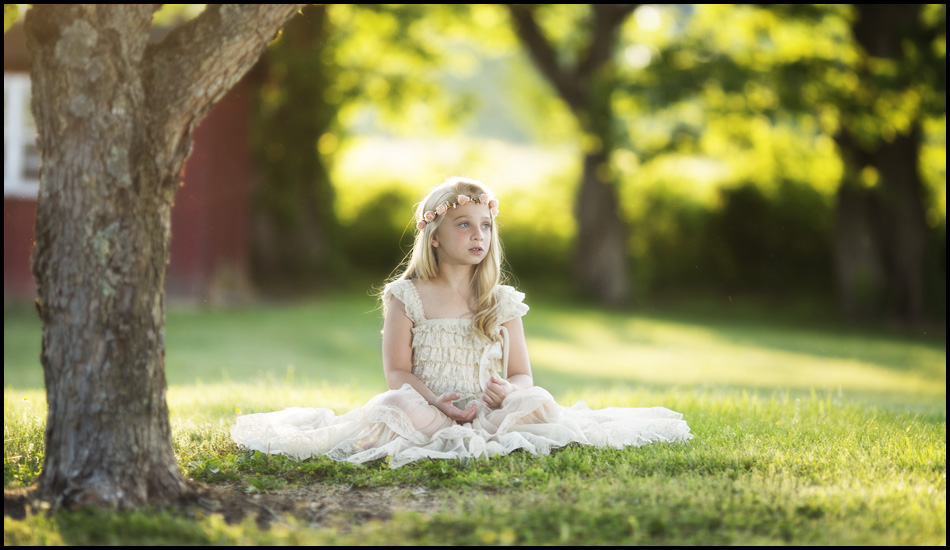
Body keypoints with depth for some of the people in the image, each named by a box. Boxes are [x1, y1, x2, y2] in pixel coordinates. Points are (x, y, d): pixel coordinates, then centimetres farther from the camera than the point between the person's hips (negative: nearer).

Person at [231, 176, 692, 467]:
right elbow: (397, 371, 0)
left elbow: (522, 375, 10)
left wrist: (508, 391, -17)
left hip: (488, 412, 2)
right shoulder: (408, 296, 6)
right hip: (430, 411, -2)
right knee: (394, 408, -36)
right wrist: (435, 402, -20)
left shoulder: (502, 302, 12)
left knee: (539, 405, -30)